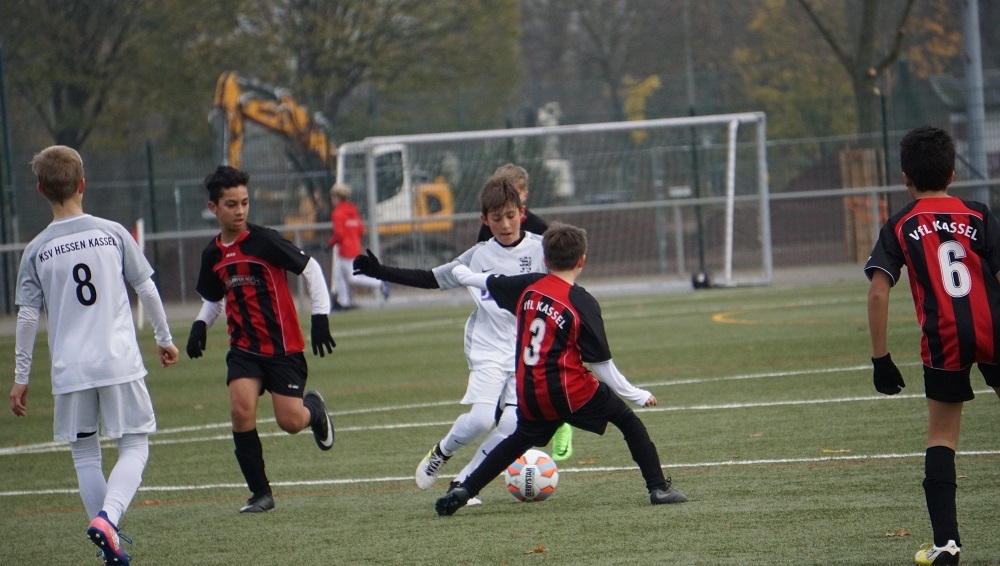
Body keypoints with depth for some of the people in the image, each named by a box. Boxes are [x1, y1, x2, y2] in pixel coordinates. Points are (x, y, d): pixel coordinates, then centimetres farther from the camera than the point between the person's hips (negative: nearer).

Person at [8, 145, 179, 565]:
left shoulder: (37, 250, 0)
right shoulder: (113, 233, 0)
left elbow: (27, 318, 1)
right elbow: (147, 290, 6)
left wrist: (20, 378, 9)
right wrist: (164, 339, 20)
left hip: (69, 372, 1)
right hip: (120, 363, -1)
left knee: (85, 454, 12)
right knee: (134, 447, 6)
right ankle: (107, 518, -19)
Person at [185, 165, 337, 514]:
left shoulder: (264, 241, -13)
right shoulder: (213, 255, 4)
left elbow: (310, 269, -6)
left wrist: (320, 317, -11)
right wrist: (200, 325, 1)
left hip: (284, 345, -4)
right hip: (243, 348, 4)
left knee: (290, 421, -7)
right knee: (241, 410, -18)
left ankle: (314, 407, 33)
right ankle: (260, 493, -6)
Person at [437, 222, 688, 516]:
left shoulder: (528, 286, 1)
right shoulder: (583, 304, -12)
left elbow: (488, 282, 20)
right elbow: (601, 363, -9)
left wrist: (462, 273, 42)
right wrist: (637, 395, 0)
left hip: (529, 394, 5)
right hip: (570, 391, -5)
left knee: (521, 439, 26)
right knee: (628, 422, 9)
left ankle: (463, 491, 20)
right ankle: (658, 488, 3)